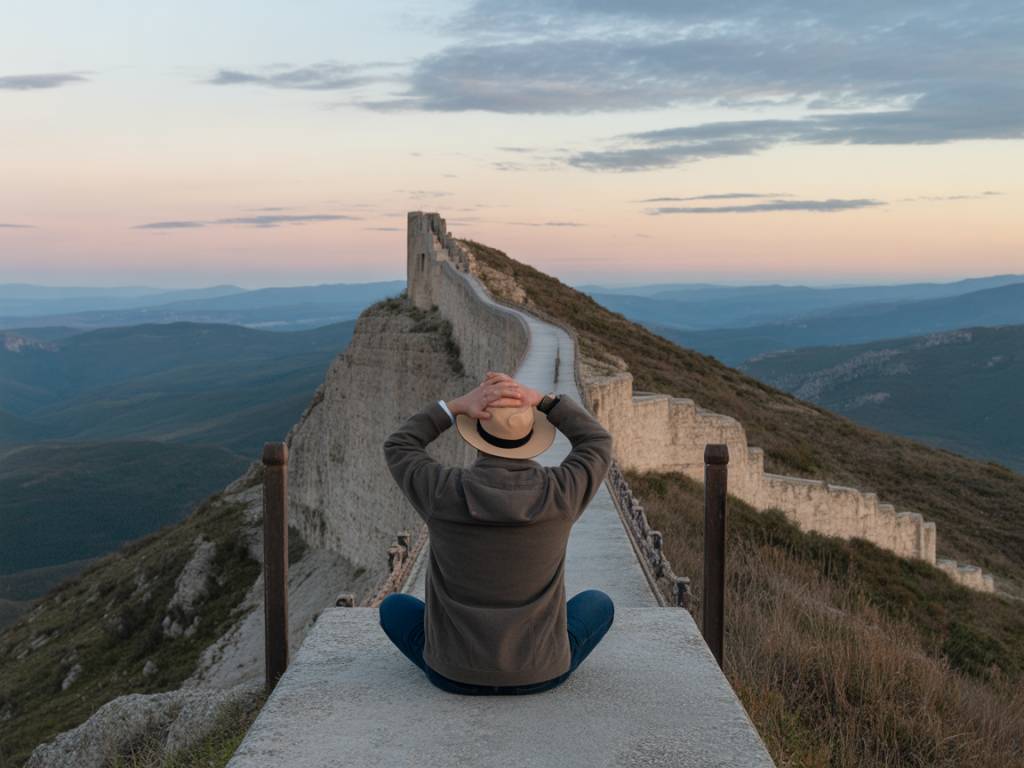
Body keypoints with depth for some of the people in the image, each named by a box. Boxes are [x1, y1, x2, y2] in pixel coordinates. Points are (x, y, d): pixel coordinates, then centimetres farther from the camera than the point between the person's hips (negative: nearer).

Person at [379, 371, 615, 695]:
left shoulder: (445, 491, -20)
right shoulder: (558, 492, -19)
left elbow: (398, 449, 2)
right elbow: (597, 443, 4)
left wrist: (459, 403, -11)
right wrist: (540, 399, -10)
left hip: (456, 673, 0)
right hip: (539, 672, 0)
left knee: (394, 607, 29)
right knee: (598, 603, 30)